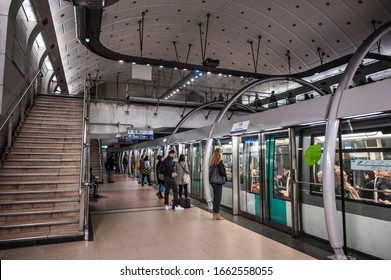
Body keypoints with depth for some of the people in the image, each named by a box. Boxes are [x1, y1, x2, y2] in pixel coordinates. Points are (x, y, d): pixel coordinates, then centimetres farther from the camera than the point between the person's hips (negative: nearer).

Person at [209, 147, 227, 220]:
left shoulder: (212, 161, 8)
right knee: (218, 198, 0)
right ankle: (217, 215, 5)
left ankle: (215, 213, 24)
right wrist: (225, 173, 0)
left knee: (215, 197, 16)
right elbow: (221, 172, -21)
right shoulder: (219, 161, -15)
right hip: (218, 182, -8)